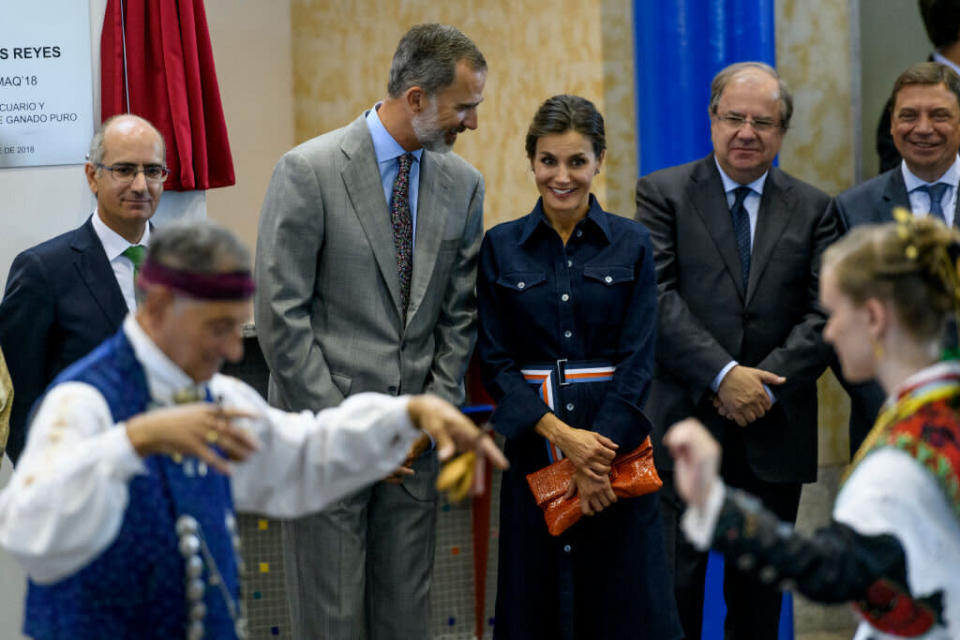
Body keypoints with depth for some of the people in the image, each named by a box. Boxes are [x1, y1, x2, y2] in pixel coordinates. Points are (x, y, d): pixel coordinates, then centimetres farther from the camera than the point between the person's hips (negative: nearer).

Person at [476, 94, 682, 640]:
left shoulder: (632, 244, 3)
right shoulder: (500, 247, 4)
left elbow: (638, 359, -3)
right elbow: (495, 361, 0)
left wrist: (596, 459, -13)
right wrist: (560, 433, -14)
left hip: (617, 436, -1)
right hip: (534, 446, 1)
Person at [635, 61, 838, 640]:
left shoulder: (813, 209, 9)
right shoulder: (664, 194, 2)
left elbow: (826, 314, 0)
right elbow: (658, 297, -9)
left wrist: (765, 383, -13)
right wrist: (723, 375, -18)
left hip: (775, 432, 3)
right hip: (684, 427, -2)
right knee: (673, 588, -3)